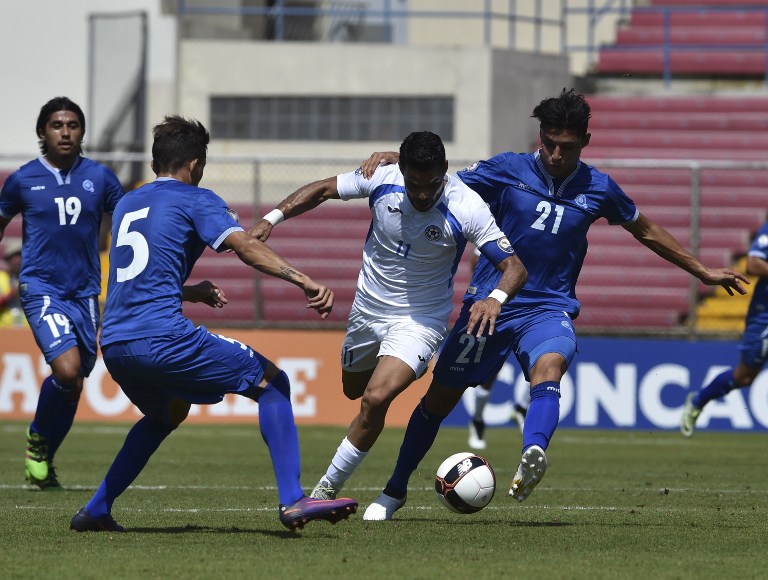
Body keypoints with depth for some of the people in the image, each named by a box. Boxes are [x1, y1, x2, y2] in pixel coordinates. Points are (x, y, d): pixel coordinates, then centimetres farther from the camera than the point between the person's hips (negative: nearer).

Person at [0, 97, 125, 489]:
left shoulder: (99, 177, 4)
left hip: (84, 291, 3)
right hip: (41, 288, -3)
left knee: (72, 385, 8)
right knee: (68, 371, -22)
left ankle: (43, 462, 28)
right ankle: (37, 438, 5)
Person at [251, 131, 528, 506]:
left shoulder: (467, 209, -25)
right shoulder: (382, 180, -18)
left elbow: (514, 268, -24)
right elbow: (324, 189, -2)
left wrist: (496, 298, -45)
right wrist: (272, 218, -13)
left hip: (420, 319, -5)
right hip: (367, 308, 5)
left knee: (376, 398, -23)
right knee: (353, 390, 26)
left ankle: (328, 488, -8)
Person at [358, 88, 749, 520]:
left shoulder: (597, 189, 3)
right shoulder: (507, 171, -3)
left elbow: (645, 230, 19)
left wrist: (703, 272, 25)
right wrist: (397, 159, -19)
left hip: (548, 309, 0)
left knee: (548, 367, -35)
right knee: (439, 399, 7)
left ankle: (533, 456, -61)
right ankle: (395, 491, 28)